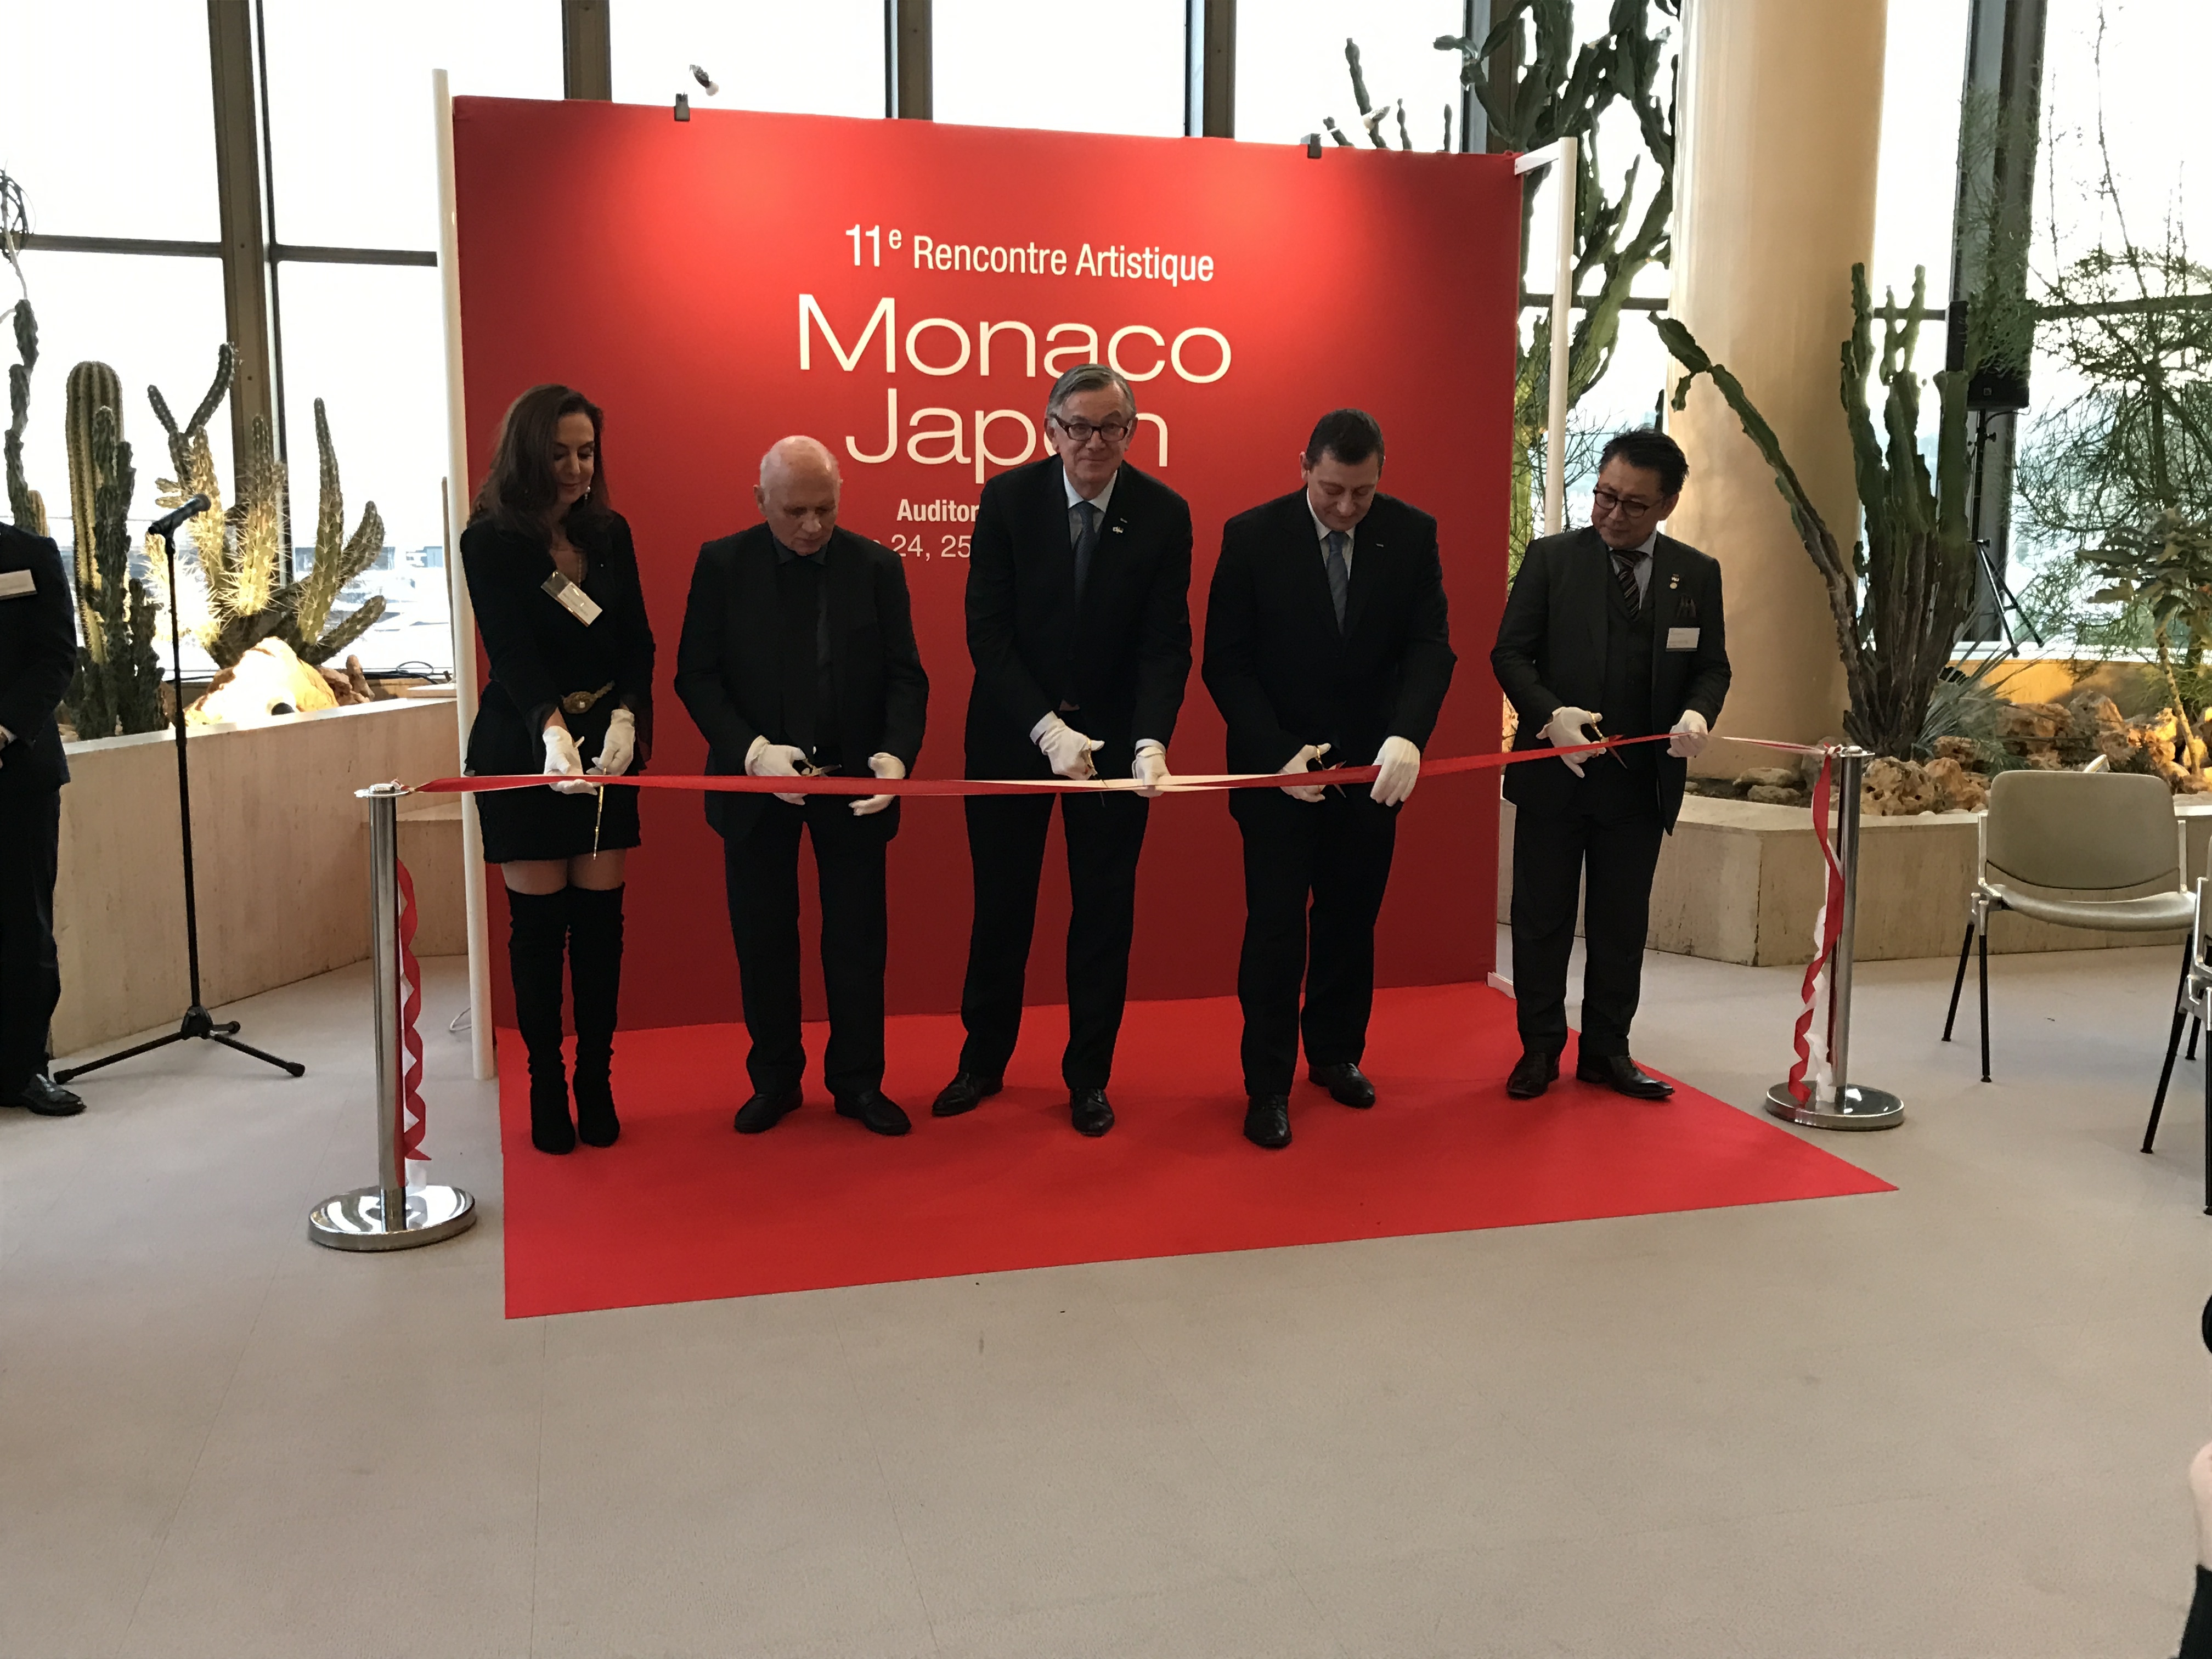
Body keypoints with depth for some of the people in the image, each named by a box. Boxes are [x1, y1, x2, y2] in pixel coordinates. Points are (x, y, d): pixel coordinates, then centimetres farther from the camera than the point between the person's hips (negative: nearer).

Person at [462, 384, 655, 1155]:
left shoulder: (611, 534, 4)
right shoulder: (491, 542, -8)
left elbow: (638, 642, 1)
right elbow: (510, 652, -19)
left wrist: (626, 719, -18)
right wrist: (553, 726, -38)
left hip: (606, 748, 3)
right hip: (525, 750, -3)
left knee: (601, 919, 4)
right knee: (538, 923, 3)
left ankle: (596, 1083, 16)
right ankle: (547, 1090, 15)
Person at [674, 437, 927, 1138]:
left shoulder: (876, 566, -2)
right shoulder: (721, 565, -3)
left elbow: (905, 676, -2)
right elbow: (697, 676, -5)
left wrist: (896, 754, -20)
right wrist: (751, 751, -20)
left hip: (854, 781, 0)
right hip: (757, 780, 0)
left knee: (858, 937, 8)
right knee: (763, 937, 10)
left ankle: (858, 1081, 22)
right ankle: (774, 1079, 25)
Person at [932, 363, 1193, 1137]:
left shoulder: (1165, 514, -8)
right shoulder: (1007, 498, -9)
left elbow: (1166, 643, -11)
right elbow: (988, 629, -12)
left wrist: (1152, 739, -26)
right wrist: (1046, 726, -22)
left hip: (1114, 733, 0)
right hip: (1013, 729, 0)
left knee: (1105, 911, 8)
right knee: (1001, 903, 11)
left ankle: (1089, 1075, 23)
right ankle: (983, 1061, 28)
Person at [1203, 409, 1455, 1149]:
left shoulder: (1411, 534, -4)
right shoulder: (1251, 536, -10)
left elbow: (1431, 645, -9)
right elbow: (1227, 663, -9)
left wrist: (1406, 736, -27)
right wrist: (1278, 752, -19)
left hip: (1372, 767, 3)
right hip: (1278, 768, -3)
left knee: (1352, 921, 14)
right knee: (1275, 926, -1)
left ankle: (1337, 1054, 31)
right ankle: (1268, 1087, 9)